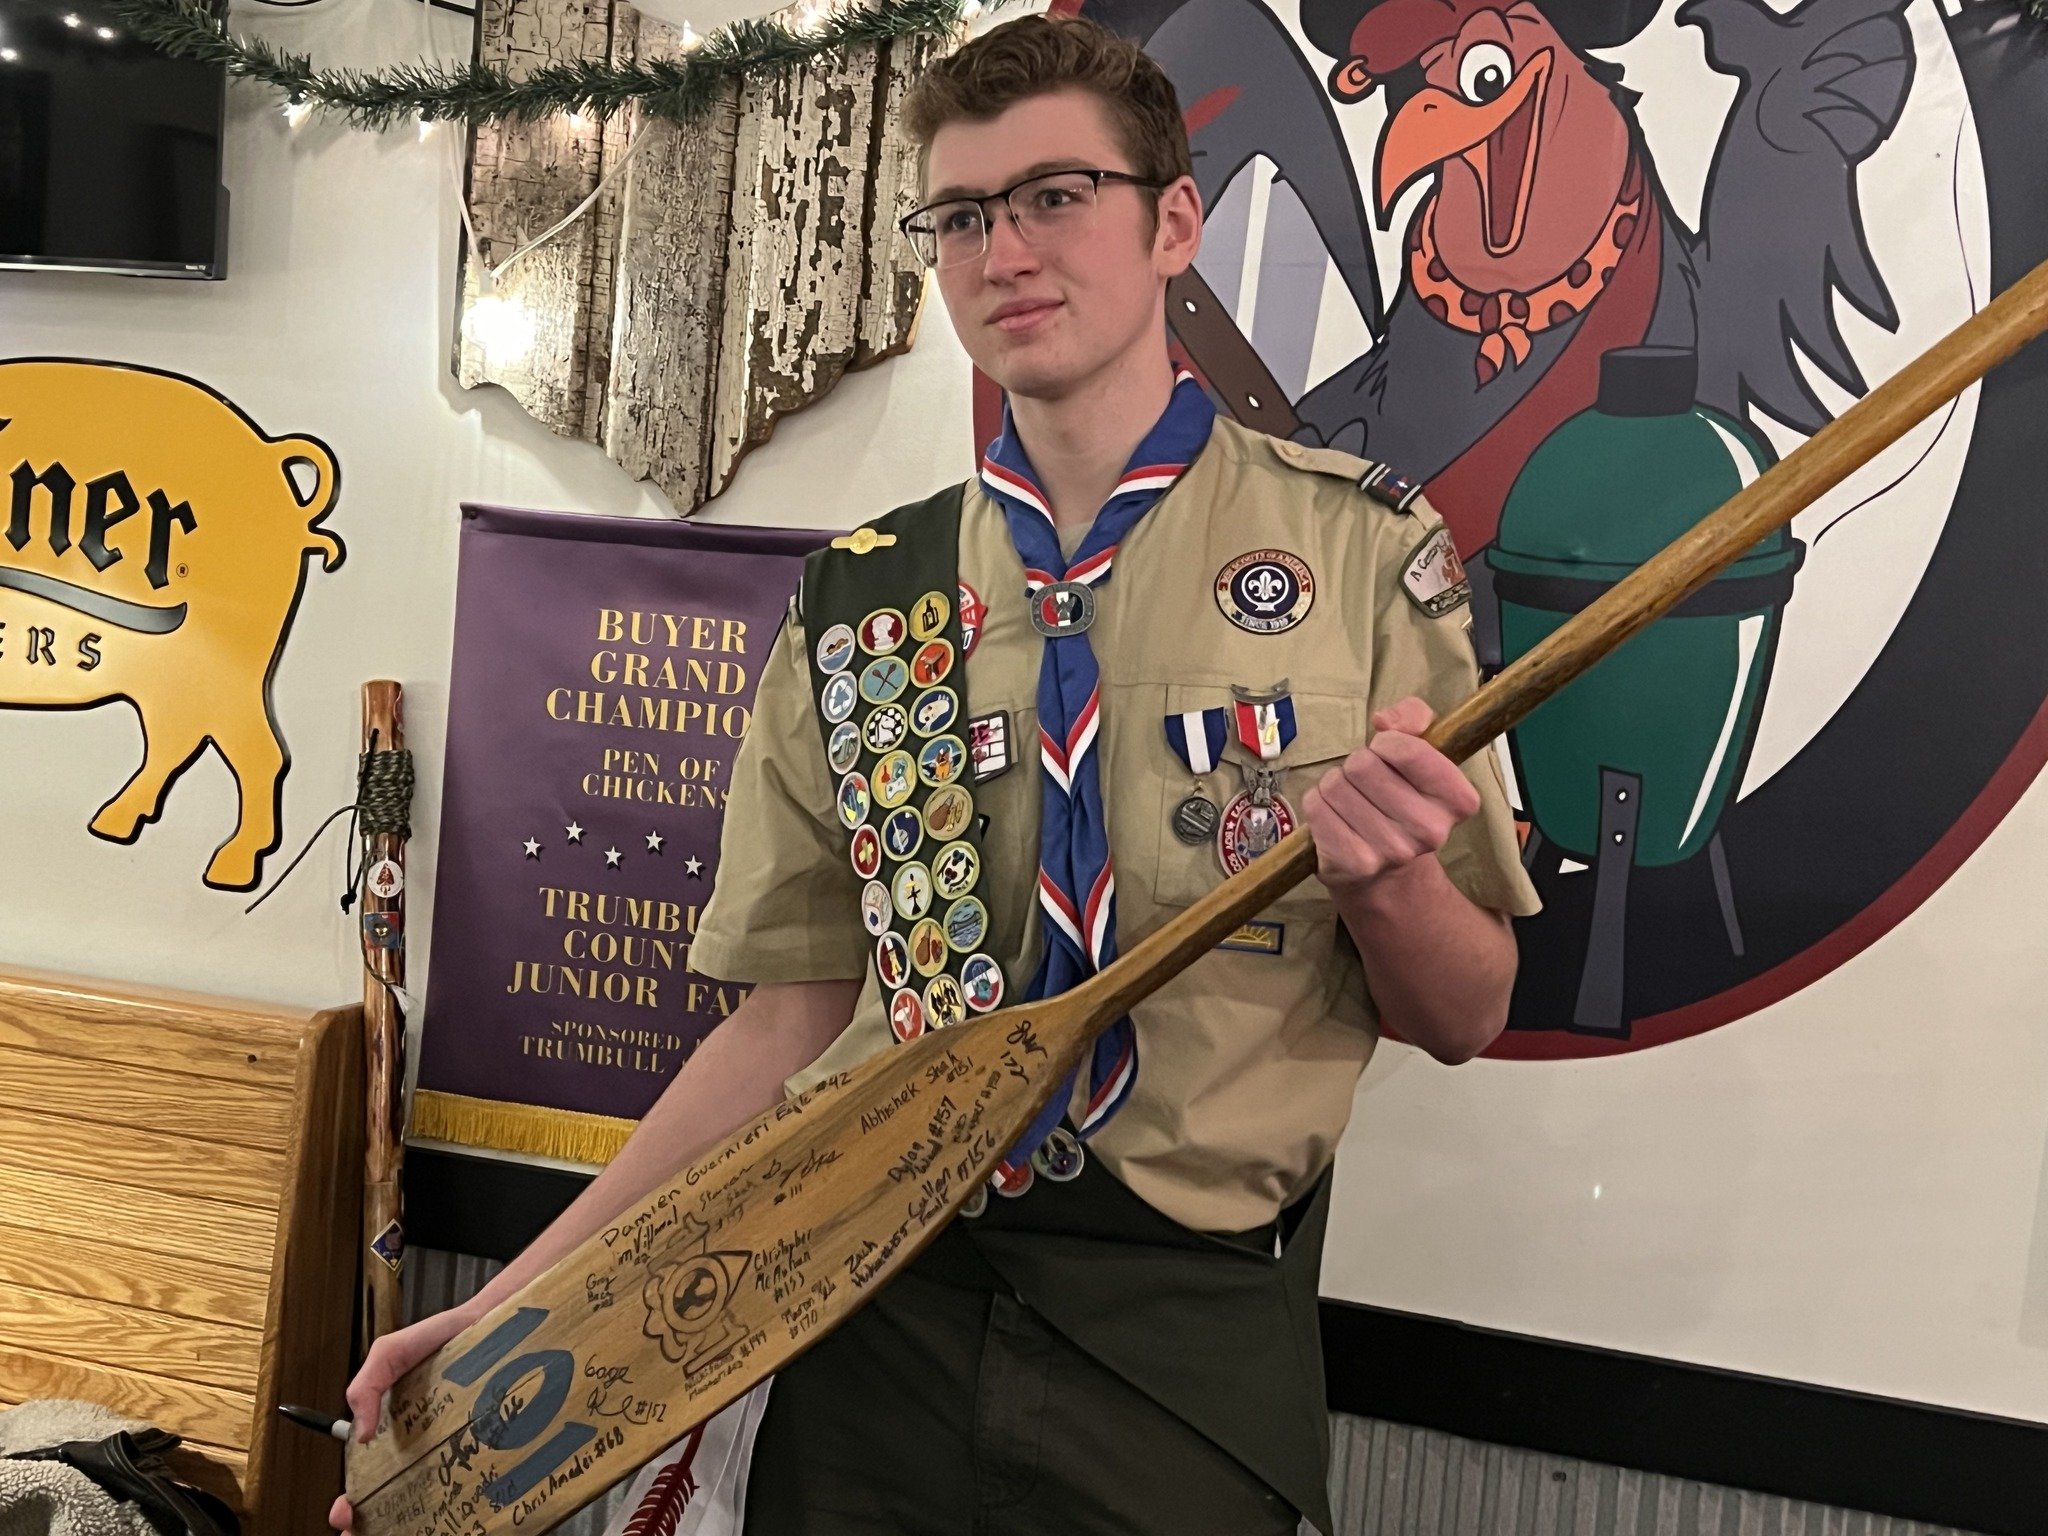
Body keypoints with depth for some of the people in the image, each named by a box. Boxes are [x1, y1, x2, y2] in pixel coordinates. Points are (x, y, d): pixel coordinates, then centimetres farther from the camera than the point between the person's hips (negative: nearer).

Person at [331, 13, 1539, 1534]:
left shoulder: (1357, 547, -5)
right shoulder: (859, 605, 2)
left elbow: (1465, 1014, -2)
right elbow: (791, 1021, 4)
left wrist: (1384, 878, -23)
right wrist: (522, 1301, -2)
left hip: (1188, 1347, -2)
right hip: (875, 1319, 2)